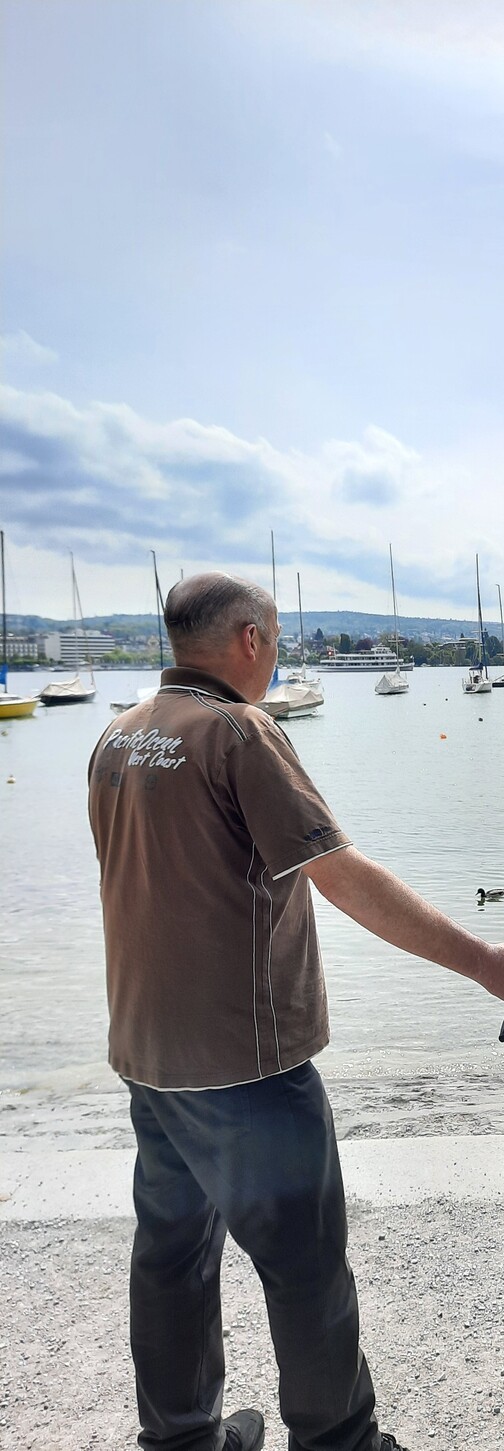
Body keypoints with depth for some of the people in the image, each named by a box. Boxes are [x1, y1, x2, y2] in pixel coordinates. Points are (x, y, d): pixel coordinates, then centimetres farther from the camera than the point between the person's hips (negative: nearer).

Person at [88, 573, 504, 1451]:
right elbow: (344, 878, -24)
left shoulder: (117, 740, 6)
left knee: (171, 1245, 20)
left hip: (146, 1050, 8)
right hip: (243, 1061, -8)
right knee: (306, 1265, 10)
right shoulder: (237, 731, -18)